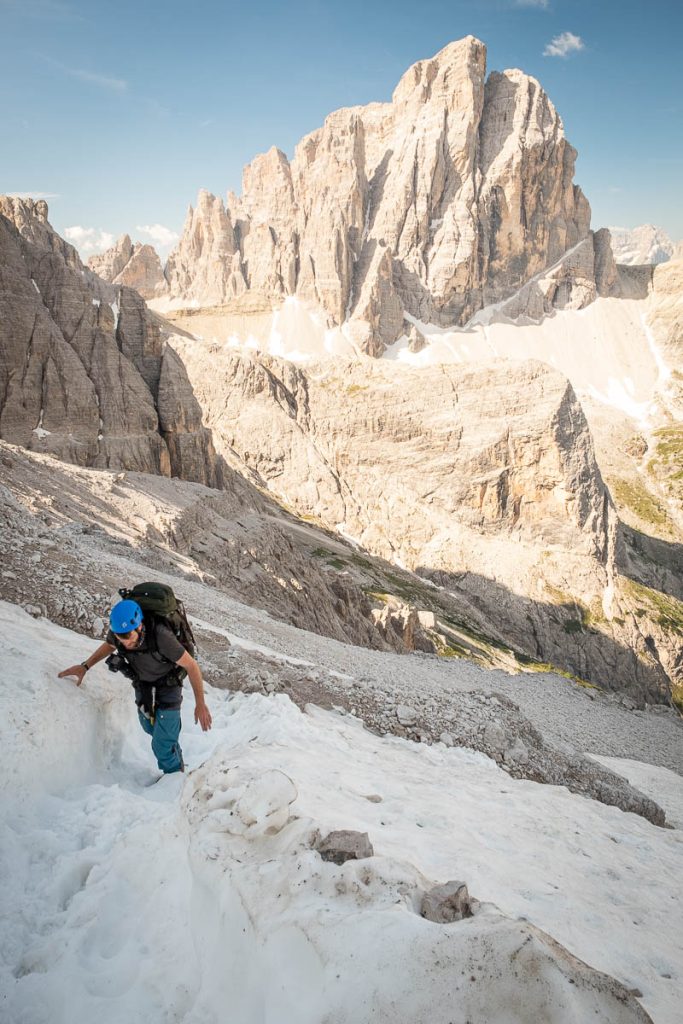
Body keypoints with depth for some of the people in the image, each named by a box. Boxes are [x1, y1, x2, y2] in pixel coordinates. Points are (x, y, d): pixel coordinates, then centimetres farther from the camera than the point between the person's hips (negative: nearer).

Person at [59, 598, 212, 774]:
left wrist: (200, 703, -25)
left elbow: (191, 665, -30)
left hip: (168, 689, -6)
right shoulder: (118, 630, -25)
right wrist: (84, 666, -6)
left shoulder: (160, 636, -42)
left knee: (162, 745, -4)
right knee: (150, 727, 27)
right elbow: (109, 645, 3)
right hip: (143, 687, 6)